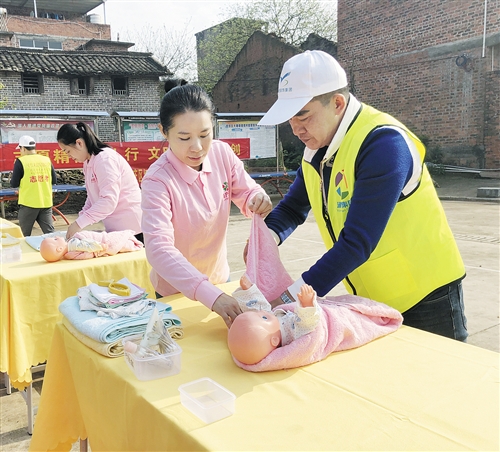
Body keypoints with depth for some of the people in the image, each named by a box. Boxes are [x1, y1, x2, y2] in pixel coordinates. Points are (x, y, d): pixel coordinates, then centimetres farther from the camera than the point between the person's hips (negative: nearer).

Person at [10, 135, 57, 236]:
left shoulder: (21, 161, -7)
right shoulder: (47, 160, 4)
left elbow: (14, 184, -5)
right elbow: (54, 181, 8)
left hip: (28, 203, -3)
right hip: (46, 203, 3)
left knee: (24, 236, 10)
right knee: (50, 233, 3)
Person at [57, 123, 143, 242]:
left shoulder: (104, 158, -16)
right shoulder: (89, 163, 12)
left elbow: (109, 200, -24)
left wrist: (80, 223, -23)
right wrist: (81, 218, 2)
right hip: (116, 228, 8)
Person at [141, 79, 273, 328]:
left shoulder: (222, 153, -13)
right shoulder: (157, 180, -28)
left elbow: (246, 192, -3)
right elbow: (159, 248, -38)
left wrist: (258, 200, -29)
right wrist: (210, 295, -49)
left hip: (219, 278, 5)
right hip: (177, 291, -4)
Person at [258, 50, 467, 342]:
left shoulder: (383, 144, -26)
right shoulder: (316, 150, 0)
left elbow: (357, 242, -32)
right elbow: (293, 208, 9)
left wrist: (291, 298, -32)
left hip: (425, 298, -7)